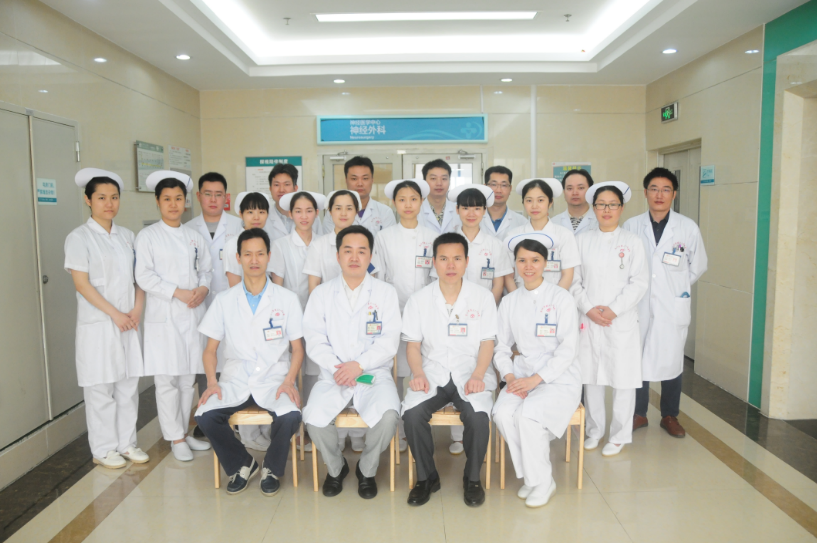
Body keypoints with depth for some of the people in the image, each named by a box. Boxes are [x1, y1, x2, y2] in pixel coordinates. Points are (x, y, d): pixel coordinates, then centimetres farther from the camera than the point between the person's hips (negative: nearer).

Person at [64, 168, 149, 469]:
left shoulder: (127, 235, 10)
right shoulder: (79, 237, -5)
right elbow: (82, 284, -11)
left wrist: (137, 309, -4)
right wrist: (115, 314, -14)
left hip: (129, 323, 5)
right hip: (97, 324, -5)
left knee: (129, 384, 10)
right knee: (101, 388, 3)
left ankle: (127, 442, 23)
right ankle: (103, 449, 17)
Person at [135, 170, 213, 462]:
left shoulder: (194, 236, 11)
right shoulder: (148, 236, -1)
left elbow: (206, 268, 14)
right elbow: (144, 276, -8)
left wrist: (203, 288, -7)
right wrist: (178, 292, -16)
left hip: (193, 314, 4)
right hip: (164, 316, -4)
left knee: (188, 377, 11)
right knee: (167, 379, -2)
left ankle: (184, 431, 25)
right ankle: (176, 438, 12)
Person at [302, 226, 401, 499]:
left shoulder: (386, 292, 6)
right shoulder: (321, 294, 9)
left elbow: (389, 341, -3)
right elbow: (314, 341, 1)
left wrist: (358, 365, -16)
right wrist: (337, 368, -15)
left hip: (374, 374, -1)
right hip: (333, 375, 1)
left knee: (387, 416, -29)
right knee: (314, 418, -25)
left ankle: (366, 471, 3)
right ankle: (335, 468, 8)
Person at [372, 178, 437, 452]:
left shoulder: (432, 237, 7)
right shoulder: (384, 237, 6)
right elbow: (377, 278, 6)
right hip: (393, 313, 0)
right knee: (393, 373, 0)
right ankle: (397, 431, 12)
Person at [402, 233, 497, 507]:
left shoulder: (482, 296, 3)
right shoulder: (419, 299, 5)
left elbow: (487, 342, 2)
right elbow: (413, 343, 6)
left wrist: (477, 375, -13)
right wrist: (418, 374, -12)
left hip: (470, 373, -1)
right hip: (432, 373, 1)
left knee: (478, 416, -29)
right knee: (412, 413, -27)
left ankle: (472, 478, 0)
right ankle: (427, 477, -1)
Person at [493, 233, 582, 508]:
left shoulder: (562, 298, -4)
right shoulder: (509, 301, 8)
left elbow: (568, 349, -9)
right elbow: (501, 346, 9)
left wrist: (535, 380, -17)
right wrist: (510, 377, -10)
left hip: (559, 377, -4)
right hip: (522, 373, 4)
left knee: (528, 414, -29)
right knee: (502, 413, -25)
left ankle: (542, 482, -4)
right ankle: (530, 475, -1)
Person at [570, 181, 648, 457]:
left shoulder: (632, 241, 4)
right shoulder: (582, 240, 8)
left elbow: (639, 282, -2)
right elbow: (574, 280, 4)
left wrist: (614, 309, -12)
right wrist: (589, 308, -9)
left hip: (622, 320, -1)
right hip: (588, 320, 2)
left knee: (623, 378, 2)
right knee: (591, 377, 7)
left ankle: (619, 435, 18)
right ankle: (594, 430, 24)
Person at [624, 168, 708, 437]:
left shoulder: (688, 227, -2)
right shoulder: (631, 226, -2)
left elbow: (698, 266, 10)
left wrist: (677, 286, 9)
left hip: (673, 307, 0)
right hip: (639, 306, 0)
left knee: (671, 362, 8)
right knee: (636, 360, 6)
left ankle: (670, 415, 26)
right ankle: (639, 414, 23)